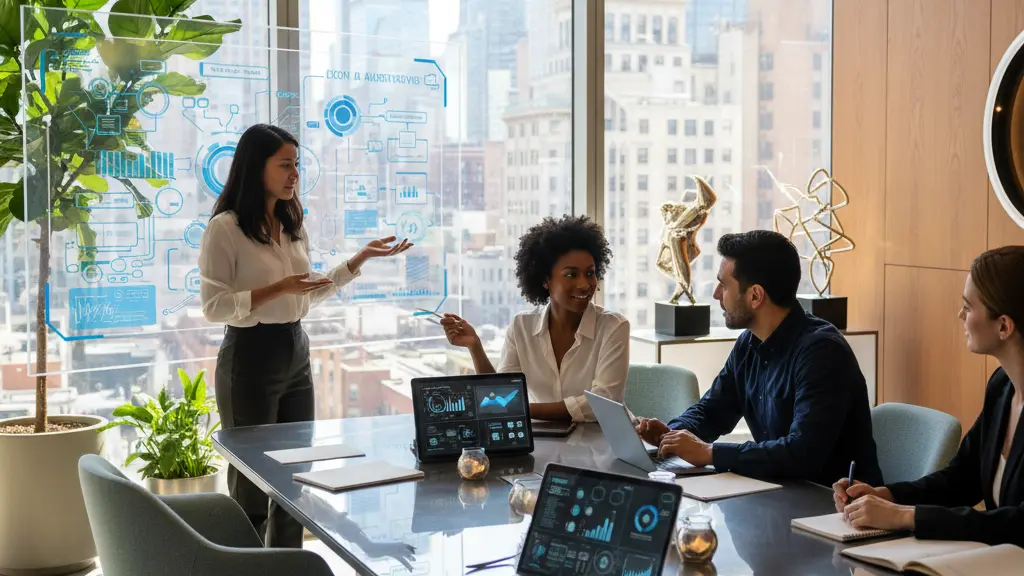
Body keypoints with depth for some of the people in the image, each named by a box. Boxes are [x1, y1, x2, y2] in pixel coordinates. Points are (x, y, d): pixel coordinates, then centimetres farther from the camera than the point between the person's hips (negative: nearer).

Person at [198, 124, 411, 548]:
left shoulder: (293, 226, 10)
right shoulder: (225, 228, -11)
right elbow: (213, 307, -15)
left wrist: (362, 257, 11)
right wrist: (277, 289, -24)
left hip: (296, 353, 7)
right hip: (250, 357, -7)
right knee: (252, 484, 1)